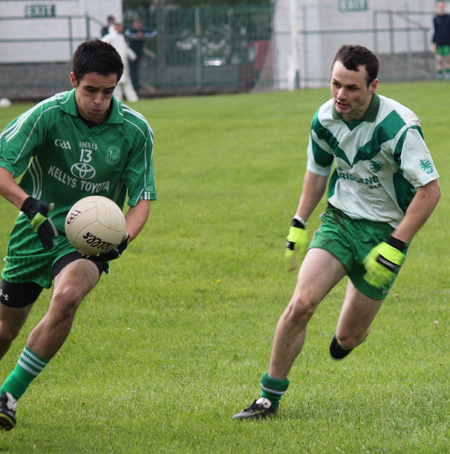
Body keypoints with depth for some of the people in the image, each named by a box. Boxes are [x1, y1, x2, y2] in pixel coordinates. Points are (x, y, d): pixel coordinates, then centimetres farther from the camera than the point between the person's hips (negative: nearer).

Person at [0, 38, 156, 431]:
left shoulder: (135, 130, -8)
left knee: (67, 296, -31)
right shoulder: (47, 115, -14)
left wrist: (122, 238, -22)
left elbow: (142, 198, -2)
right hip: (37, 232, 1)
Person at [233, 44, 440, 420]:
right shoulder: (325, 119, -5)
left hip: (384, 231, -3)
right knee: (301, 304, -19)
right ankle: (270, 398, -6)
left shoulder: (399, 127, -23)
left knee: (347, 339, 2)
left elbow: (430, 190, -20)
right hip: (339, 220, 3)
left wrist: (394, 247, -23)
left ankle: (351, 333, 44)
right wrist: (299, 224, 14)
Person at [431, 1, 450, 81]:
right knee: (439, 61, -2)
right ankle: (440, 76, 4)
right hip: (439, 44, -2)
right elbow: (434, 32, 1)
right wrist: (433, 44, -3)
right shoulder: (435, 19, 2)